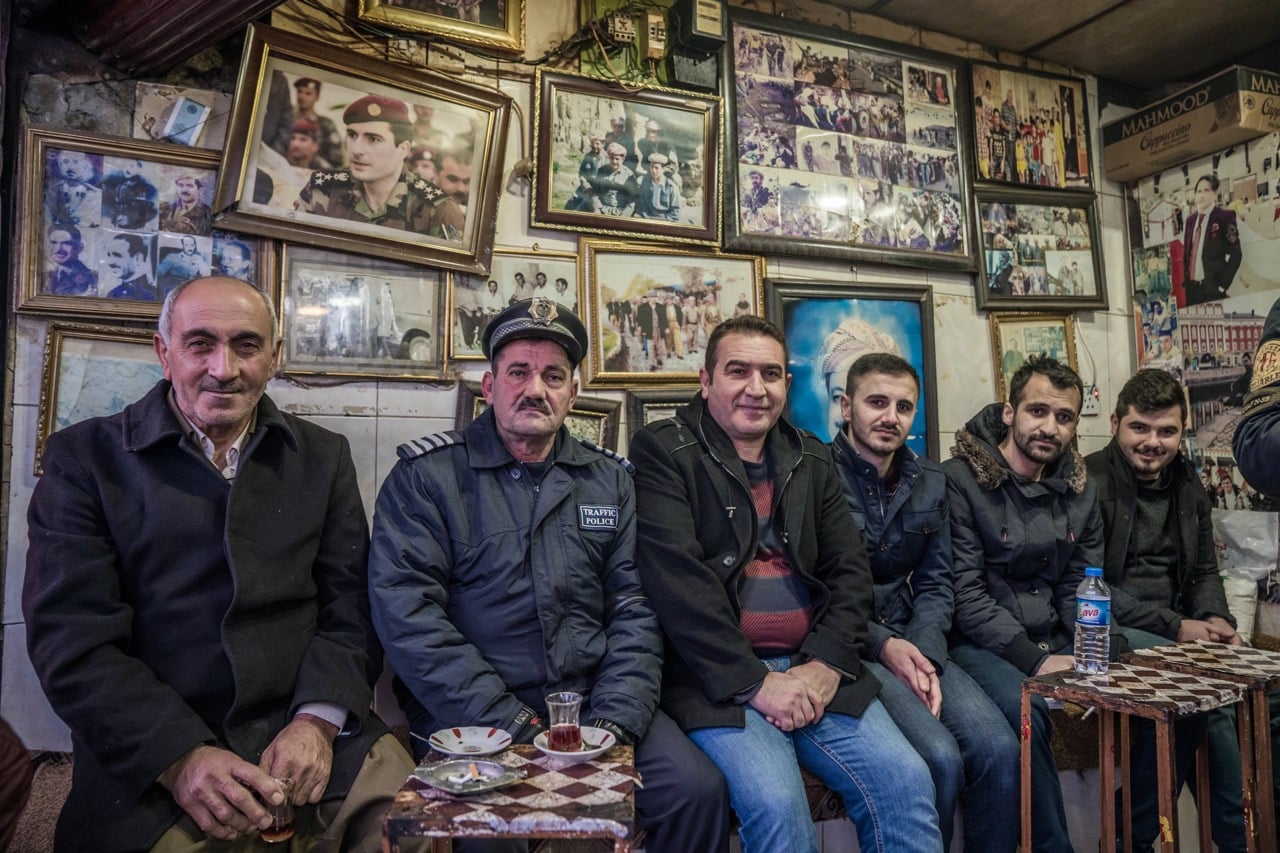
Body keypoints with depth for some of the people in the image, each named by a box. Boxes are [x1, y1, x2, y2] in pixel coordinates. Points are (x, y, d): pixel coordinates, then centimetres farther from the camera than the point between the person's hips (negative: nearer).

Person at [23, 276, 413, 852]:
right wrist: (179, 756, -16)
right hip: (147, 761, -1)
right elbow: (72, 636, -4)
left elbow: (351, 610, 6)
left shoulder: (323, 458, 11)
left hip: (310, 738, 2)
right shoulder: (85, 458, 4)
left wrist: (318, 720, -12)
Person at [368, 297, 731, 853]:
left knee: (699, 792, -17)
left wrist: (612, 722, -9)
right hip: (472, 717, -3)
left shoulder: (610, 480, 11)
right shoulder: (426, 474, 0)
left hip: (594, 700, 3)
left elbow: (635, 609, 6)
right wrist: (512, 725, -16)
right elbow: (404, 609, -10)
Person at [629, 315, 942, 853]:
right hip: (717, 677, -5)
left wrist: (824, 665, -6)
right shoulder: (662, 452, -2)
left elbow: (851, 570, 11)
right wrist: (754, 681, -16)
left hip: (814, 669, 5)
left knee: (907, 782, -12)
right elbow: (676, 579, -13)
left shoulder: (811, 460, 15)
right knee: (777, 803, -26)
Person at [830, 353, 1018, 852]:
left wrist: (924, 653, -7)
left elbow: (935, 583, 10)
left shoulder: (929, 482, 12)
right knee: (941, 759, -22)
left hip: (915, 645, 6)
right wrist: (883, 645, -17)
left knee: (1000, 750, -13)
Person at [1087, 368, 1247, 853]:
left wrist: (1216, 620, -2)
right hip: (1107, 631, -7)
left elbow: (1205, 571, 20)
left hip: (1177, 631, 8)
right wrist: (1173, 627, -17)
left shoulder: (1188, 487, 14)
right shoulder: (1090, 483, -10)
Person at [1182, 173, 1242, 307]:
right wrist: (1185, 280, 10)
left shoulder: (1225, 216, -3)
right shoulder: (1191, 219, 14)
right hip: (1192, 287, 5)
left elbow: (1235, 254, -7)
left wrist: (1223, 284, -12)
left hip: (1213, 286, -5)